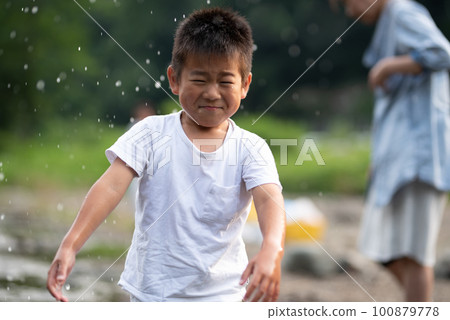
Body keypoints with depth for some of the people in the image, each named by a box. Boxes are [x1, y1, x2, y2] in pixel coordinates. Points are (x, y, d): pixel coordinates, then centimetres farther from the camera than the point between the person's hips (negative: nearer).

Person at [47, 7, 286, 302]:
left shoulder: (251, 148, -5)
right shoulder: (153, 134, -5)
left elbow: (269, 199, -21)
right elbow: (112, 186, -14)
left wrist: (272, 250, -43)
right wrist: (70, 245, -27)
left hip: (222, 295, 0)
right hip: (153, 291, 0)